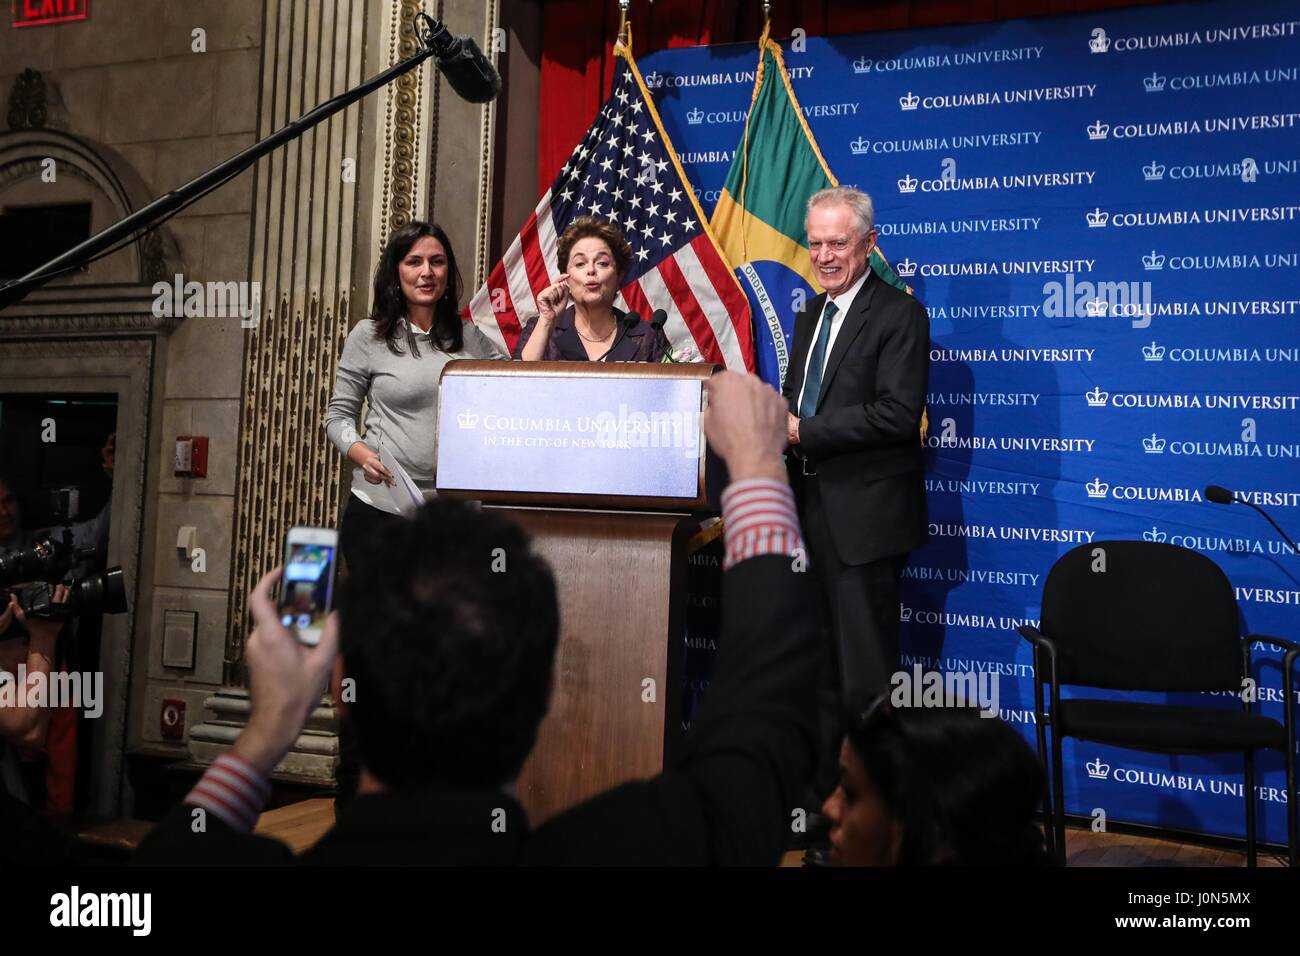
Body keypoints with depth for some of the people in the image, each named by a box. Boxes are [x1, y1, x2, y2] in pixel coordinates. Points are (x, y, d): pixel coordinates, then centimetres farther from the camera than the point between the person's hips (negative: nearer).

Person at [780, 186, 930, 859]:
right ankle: (815, 799, 31)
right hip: (811, 513, 8)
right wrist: (778, 420, -1)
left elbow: (897, 414, -20)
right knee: (818, 673, 17)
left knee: (866, 677, -1)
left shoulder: (900, 315, -8)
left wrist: (802, 431, -19)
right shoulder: (809, 315, 17)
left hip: (864, 518, -8)